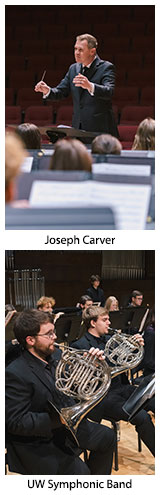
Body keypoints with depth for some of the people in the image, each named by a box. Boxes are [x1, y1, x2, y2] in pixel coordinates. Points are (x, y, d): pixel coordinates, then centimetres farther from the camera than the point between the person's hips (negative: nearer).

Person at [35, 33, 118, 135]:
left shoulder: (106, 67, -6)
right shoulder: (73, 69, 14)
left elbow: (109, 92, -23)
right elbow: (60, 92, 16)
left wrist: (90, 86, -42)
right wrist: (47, 90, -7)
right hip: (78, 128, 5)